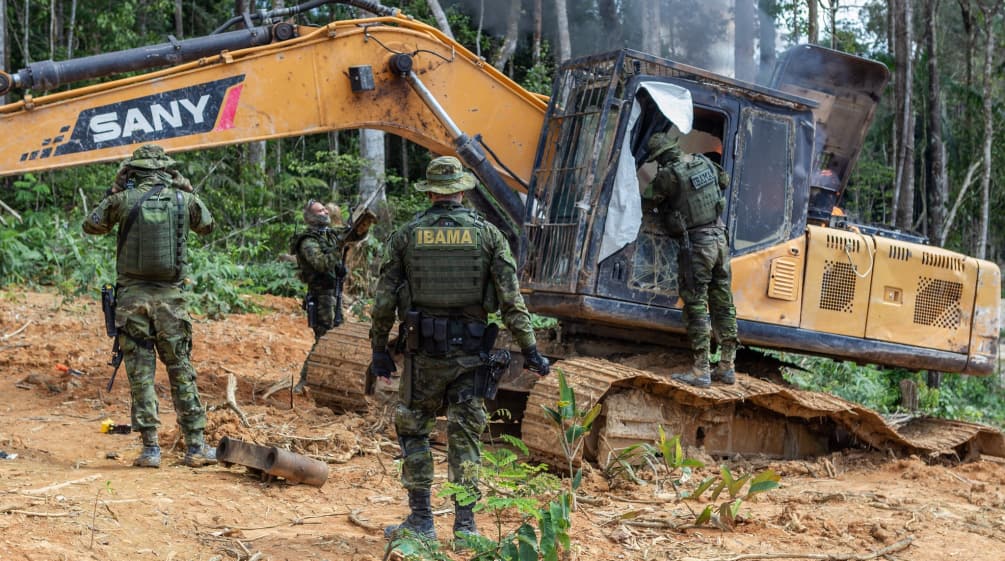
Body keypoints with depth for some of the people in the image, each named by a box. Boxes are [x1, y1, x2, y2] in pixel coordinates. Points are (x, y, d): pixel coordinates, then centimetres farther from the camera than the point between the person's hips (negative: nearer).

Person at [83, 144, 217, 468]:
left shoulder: (123, 199, -4)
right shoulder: (184, 199, 1)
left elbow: (91, 226, 14)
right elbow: (206, 226, 21)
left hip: (132, 296, -1)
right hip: (170, 297, 1)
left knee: (141, 374, 4)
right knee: (182, 372, 8)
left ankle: (150, 448, 4)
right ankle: (196, 447, 9)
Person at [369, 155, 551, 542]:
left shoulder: (407, 235, 1)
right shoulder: (487, 234, 0)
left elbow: (384, 299, 1)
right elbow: (511, 299, -5)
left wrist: (379, 348, 10)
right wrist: (530, 350, 0)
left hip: (424, 350, -1)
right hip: (470, 350, 1)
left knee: (412, 428, 14)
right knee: (465, 435, 9)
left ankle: (421, 520, 14)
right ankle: (465, 526, 9)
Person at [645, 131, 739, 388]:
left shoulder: (667, 175, -11)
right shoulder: (704, 162, 8)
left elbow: (659, 203, 3)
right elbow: (724, 180, 27)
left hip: (695, 243, -7)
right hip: (719, 237, 7)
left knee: (696, 306, -4)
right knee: (723, 303, 10)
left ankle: (701, 371, -5)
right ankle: (727, 366, 16)